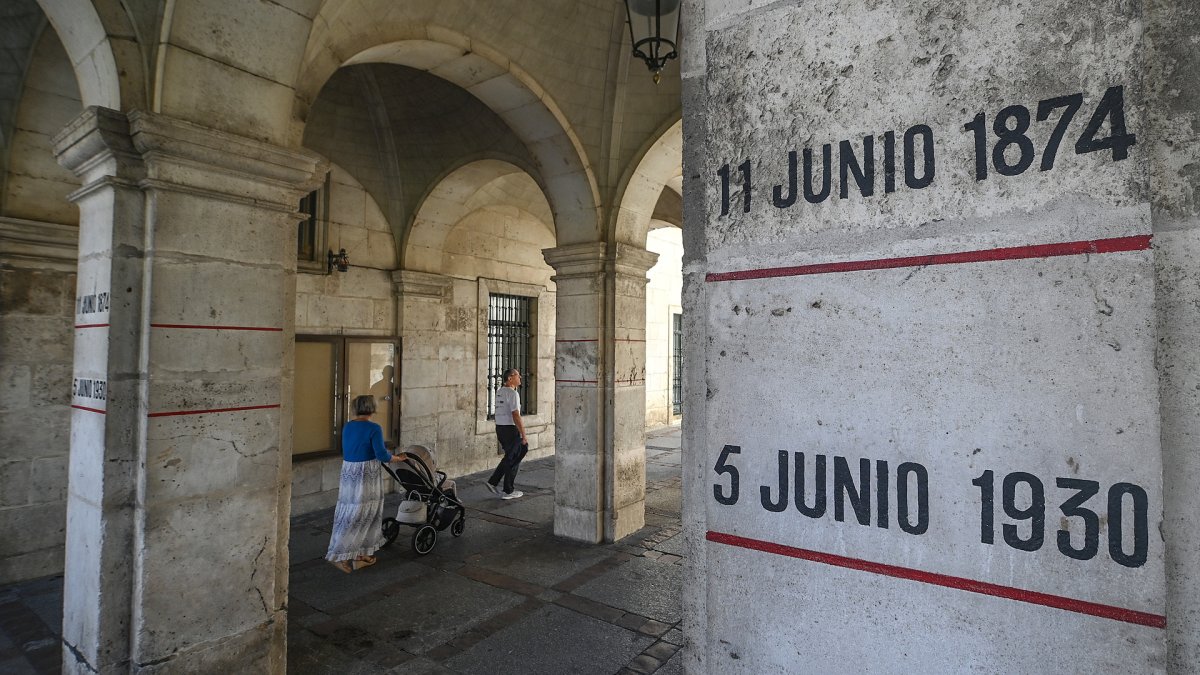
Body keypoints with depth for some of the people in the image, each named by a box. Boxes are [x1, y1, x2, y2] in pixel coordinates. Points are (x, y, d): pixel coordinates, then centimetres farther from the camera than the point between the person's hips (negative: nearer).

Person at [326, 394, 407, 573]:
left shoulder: (347, 427, 7)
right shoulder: (374, 428, -15)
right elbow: (381, 454, -18)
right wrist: (398, 458, -2)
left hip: (348, 474, 7)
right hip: (366, 476, -7)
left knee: (350, 514, 12)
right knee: (362, 516, 2)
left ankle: (360, 555, 21)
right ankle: (339, 555, 5)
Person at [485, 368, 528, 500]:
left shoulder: (499, 392, 11)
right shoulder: (513, 393, -16)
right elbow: (516, 416, -21)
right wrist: (523, 436, -18)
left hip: (499, 428, 9)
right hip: (510, 429, -9)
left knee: (509, 457, 21)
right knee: (512, 460, 4)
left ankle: (493, 482, 19)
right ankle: (508, 491, 12)